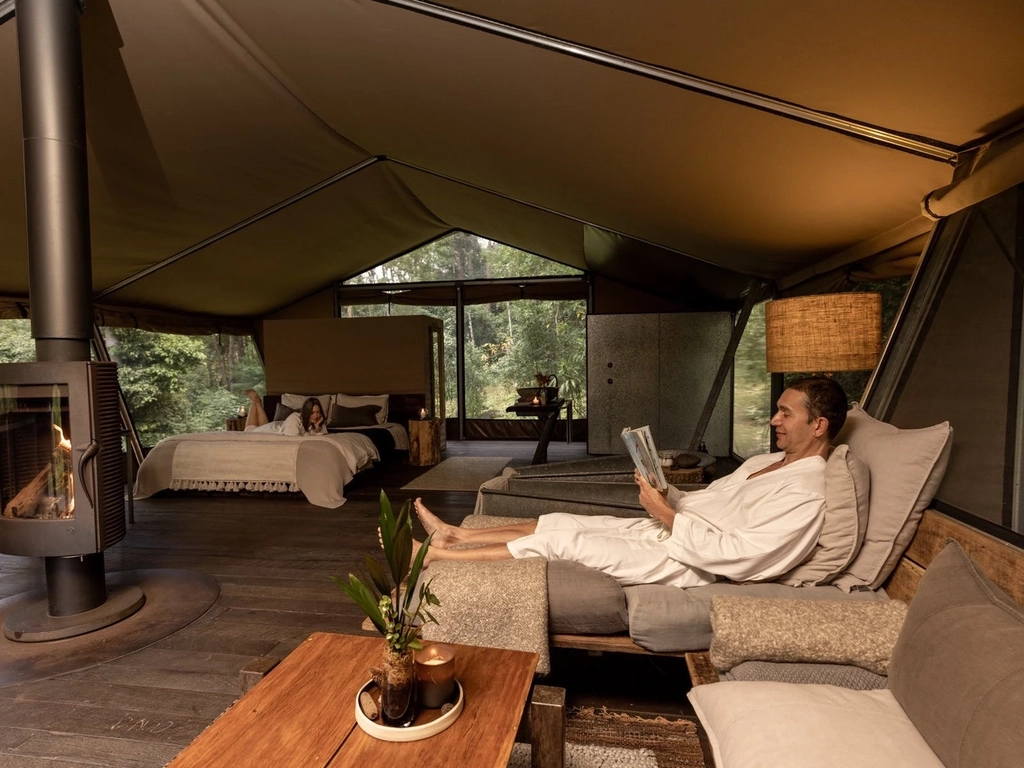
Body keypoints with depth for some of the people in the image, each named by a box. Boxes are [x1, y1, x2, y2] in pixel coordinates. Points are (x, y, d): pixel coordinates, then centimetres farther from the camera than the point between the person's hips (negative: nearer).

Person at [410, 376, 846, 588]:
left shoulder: (807, 494, -16)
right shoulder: (765, 463, 14)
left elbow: (737, 557, -24)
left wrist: (666, 514, -22)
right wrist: (663, 495, -2)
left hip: (686, 565, -9)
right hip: (662, 532, 9)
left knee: (559, 541, -14)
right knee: (557, 520, 3)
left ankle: (436, 555, -3)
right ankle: (452, 535, 14)